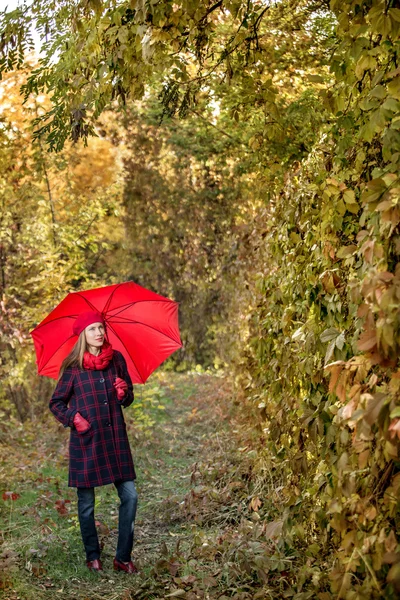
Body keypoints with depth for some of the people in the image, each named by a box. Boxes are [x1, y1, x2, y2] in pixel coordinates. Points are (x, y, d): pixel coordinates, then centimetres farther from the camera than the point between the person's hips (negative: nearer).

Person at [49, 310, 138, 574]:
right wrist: (73, 418, -14)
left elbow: (128, 398, 13)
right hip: (86, 440, -3)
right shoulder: (73, 366, -4)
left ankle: (123, 557, 12)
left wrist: (124, 393, -9)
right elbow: (56, 403, 3)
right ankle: (93, 557, 26)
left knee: (130, 495, -2)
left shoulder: (116, 359, 4)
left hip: (115, 438, 3)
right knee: (86, 502, 6)